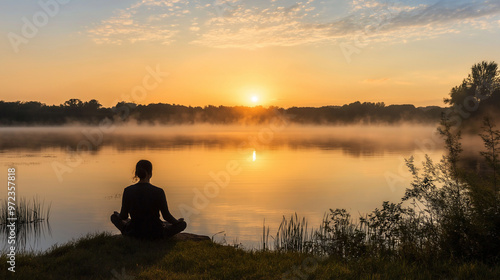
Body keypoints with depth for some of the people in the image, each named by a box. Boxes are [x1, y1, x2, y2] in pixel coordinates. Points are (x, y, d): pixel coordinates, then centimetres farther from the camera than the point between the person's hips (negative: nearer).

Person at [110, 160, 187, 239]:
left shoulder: (127, 191, -15)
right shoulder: (158, 192, -22)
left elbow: (124, 216, -6)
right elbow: (166, 216, -13)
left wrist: (117, 215, 19)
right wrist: (177, 222, 9)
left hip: (133, 233, 2)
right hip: (155, 234, -2)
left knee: (114, 217, 28)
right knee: (183, 224, 18)